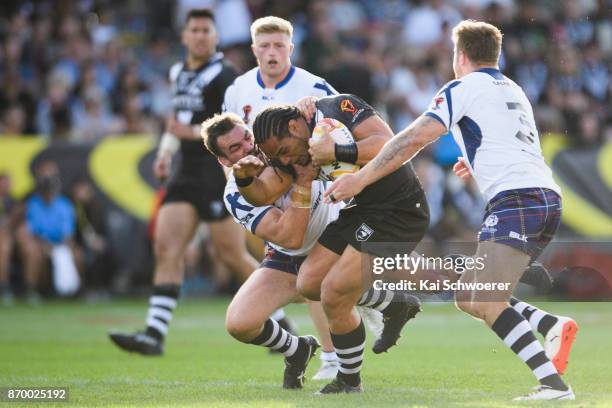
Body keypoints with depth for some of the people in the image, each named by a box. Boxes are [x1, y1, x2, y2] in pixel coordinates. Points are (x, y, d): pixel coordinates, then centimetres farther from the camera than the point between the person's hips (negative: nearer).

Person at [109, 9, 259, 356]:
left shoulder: (223, 76, -10)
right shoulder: (179, 73, 15)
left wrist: (193, 132, -26)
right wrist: (166, 152, 19)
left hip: (219, 177, -7)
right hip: (188, 176, 7)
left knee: (233, 255, -3)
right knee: (167, 249, -4)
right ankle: (155, 334, -9)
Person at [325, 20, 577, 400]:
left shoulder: (463, 88, 2)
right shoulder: (513, 90, 26)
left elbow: (413, 139, -6)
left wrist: (359, 179, -3)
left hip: (516, 198, -8)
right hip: (548, 197, 8)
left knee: (484, 304, -18)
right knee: (468, 298, 13)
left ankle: (554, 383, -29)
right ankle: (553, 326, -6)